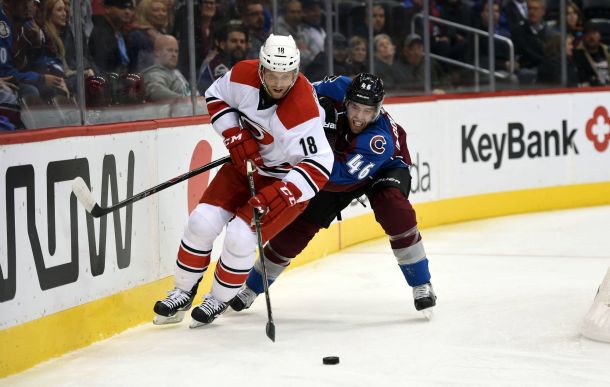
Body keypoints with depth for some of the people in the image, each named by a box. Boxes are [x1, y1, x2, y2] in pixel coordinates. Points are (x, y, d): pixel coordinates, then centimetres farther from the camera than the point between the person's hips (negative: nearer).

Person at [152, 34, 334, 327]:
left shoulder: (303, 111, -34)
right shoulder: (244, 75, -17)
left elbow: (319, 165, -34)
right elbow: (216, 96, 3)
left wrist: (281, 196, -42)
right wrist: (234, 135, -10)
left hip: (287, 178, -5)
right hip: (246, 162, 5)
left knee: (240, 238, -16)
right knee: (202, 223, -6)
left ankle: (219, 300, 11)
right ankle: (183, 292, 14)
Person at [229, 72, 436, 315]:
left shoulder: (382, 137, -41)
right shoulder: (338, 90, -30)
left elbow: (345, 174, -45)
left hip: (384, 168, -4)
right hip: (335, 173, 4)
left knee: (392, 205, -35)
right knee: (297, 226, 0)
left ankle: (422, 284, -20)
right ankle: (252, 288, 19)